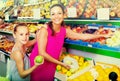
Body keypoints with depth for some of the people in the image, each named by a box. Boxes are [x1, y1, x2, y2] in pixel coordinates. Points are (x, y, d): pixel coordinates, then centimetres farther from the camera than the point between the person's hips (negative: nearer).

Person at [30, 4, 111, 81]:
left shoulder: (65, 31, -4)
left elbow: (83, 36, 6)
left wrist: (103, 35, 9)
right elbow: (42, 53, -22)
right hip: (38, 65, -4)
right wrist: (61, 63, -15)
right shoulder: (44, 30, -20)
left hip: (51, 66, 5)